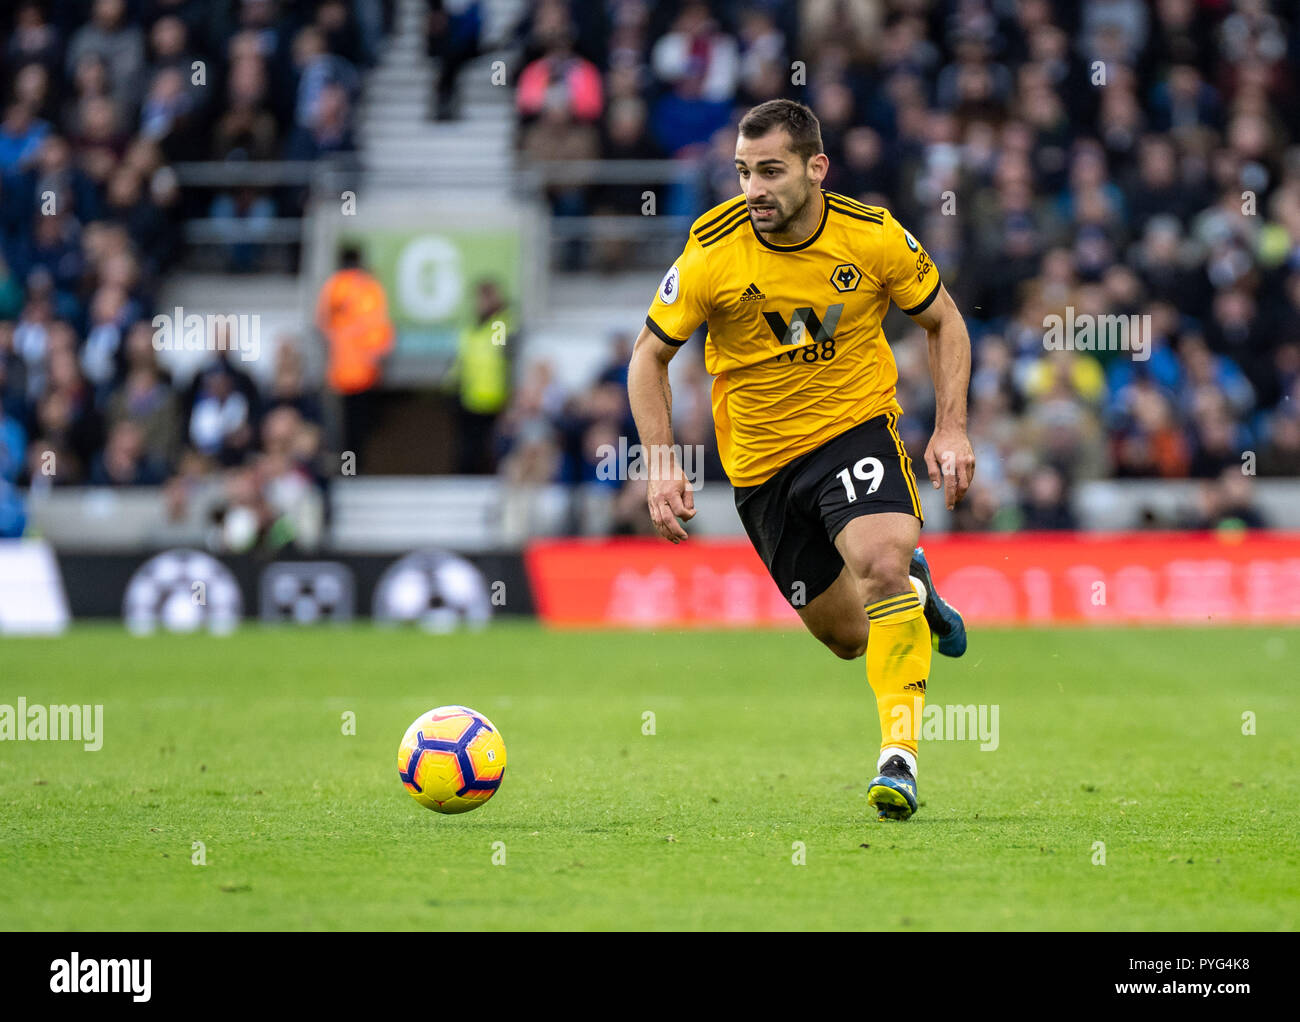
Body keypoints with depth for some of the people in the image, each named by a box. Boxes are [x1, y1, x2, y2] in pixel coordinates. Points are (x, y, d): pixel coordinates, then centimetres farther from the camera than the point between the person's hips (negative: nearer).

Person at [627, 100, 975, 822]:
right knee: (848, 636, 8)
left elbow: (944, 321, 3)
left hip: (857, 425, -1)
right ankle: (911, 588, 44)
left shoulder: (872, 235, -13)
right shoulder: (713, 254, -16)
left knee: (882, 563, -30)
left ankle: (901, 755, -22)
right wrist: (662, 465, -13)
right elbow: (649, 355, -2)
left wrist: (952, 430, -7)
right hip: (760, 458, 1)